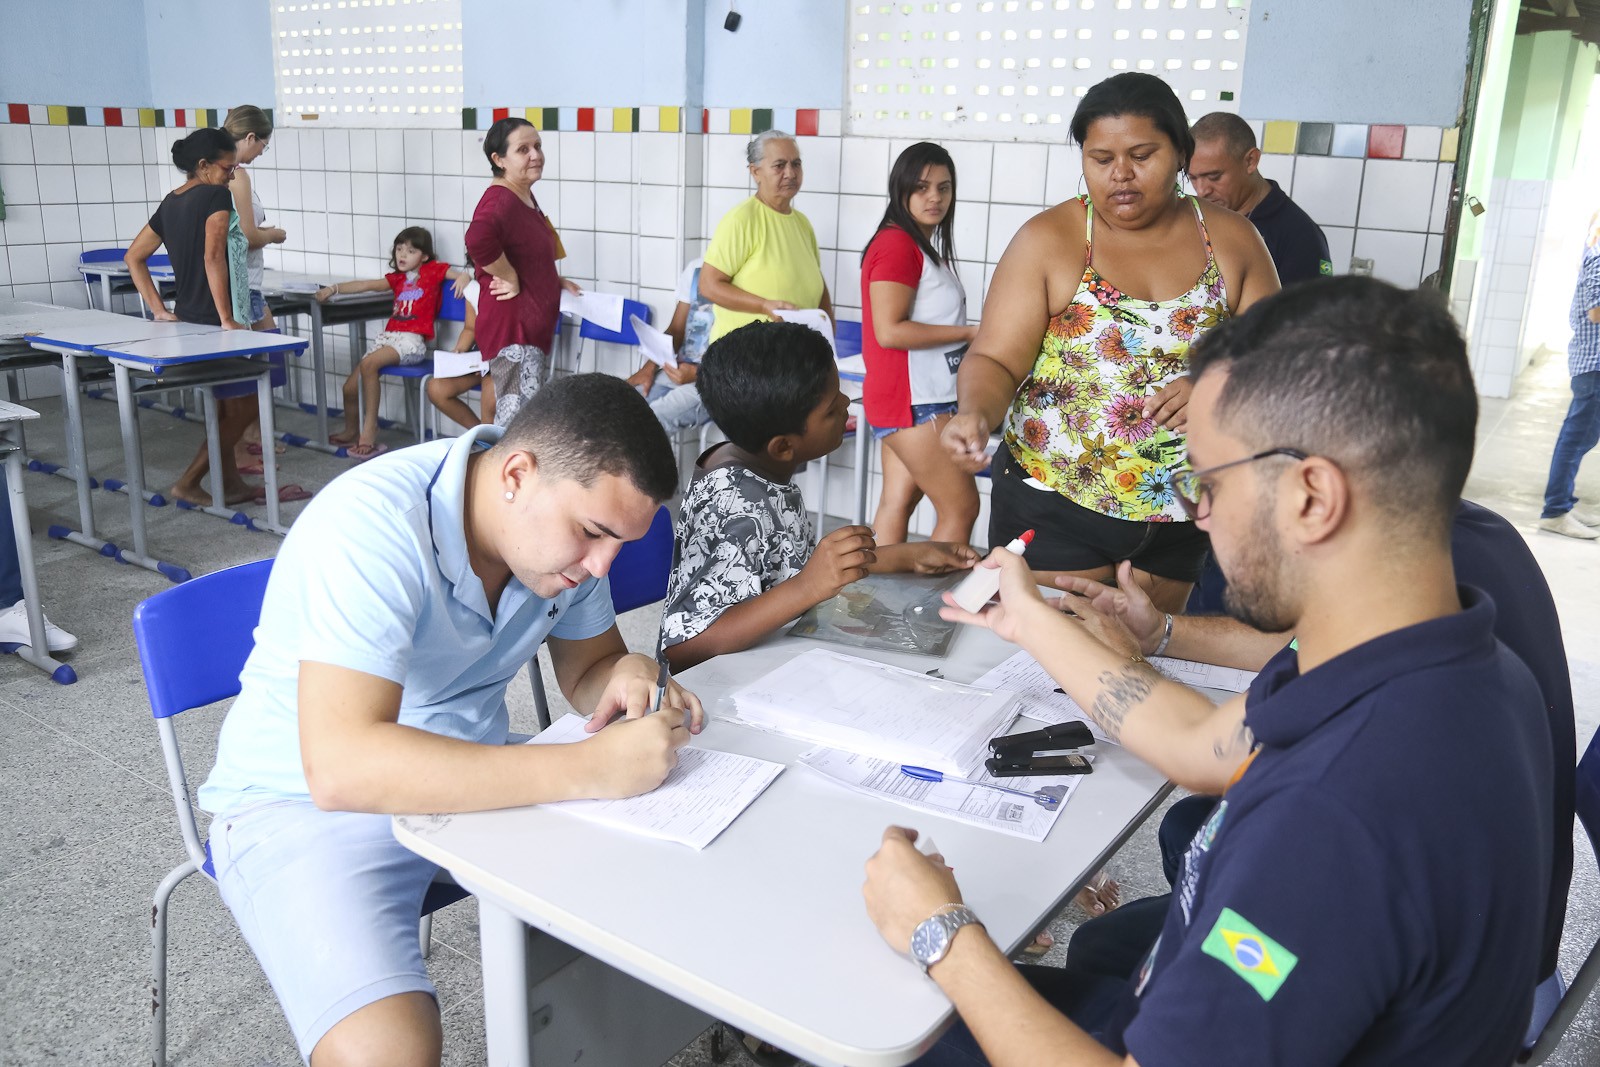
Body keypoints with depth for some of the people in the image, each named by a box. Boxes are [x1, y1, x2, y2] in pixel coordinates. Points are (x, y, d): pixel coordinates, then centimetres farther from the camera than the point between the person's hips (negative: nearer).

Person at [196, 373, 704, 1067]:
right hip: (304, 804, -6)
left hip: (476, 780, 7)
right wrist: (590, 768, -39)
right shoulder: (371, 527, -28)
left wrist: (629, 674, -15)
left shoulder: (569, 515, -5)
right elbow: (342, 767, -37)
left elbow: (584, 671, 10)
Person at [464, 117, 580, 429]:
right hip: (512, 325, -10)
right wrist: (511, 279, -27)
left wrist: (553, 281, 15)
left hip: (534, 323, 10)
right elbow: (478, 239, -41)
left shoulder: (525, 196, 13)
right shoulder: (500, 200, -19)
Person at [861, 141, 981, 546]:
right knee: (961, 508, -4)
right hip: (913, 402, -9)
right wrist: (971, 333, -15)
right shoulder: (897, 244, -15)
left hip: (922, 399, 9)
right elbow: (889, 331, -21)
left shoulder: (925, 247, 13)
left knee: (898, 501, 11)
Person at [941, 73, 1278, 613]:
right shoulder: (1048, 239, -7)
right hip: (1051, 507, -3)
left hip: (1178, 517, 3)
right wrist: (975, 413, -34)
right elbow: (995, 361, -12)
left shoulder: (1232, 240, 1)